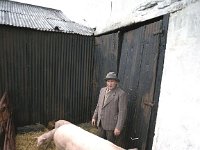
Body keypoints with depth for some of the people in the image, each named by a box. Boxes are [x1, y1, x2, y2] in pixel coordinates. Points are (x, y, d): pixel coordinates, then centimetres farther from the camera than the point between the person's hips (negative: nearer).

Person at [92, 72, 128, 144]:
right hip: (101, 123, 6)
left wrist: (118, 127, -18)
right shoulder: (102, 90, 4)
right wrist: (94, 117, 12)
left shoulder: (121, 94, -17)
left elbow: (122, 112, -17)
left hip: (112, 125, -5)